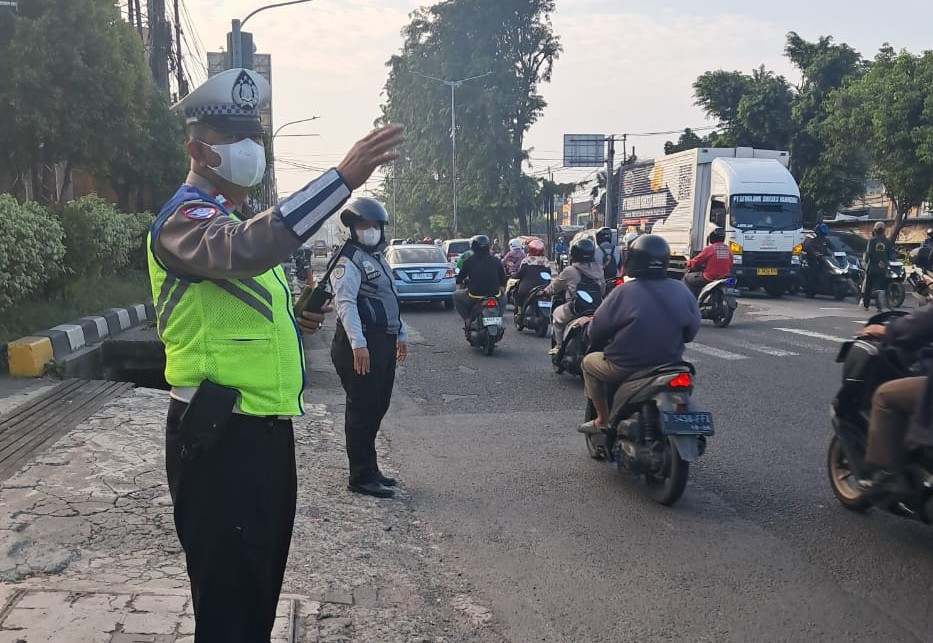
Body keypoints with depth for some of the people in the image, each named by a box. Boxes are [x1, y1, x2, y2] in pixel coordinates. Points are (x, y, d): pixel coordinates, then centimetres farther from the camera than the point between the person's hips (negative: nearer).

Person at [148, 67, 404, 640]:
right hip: (219, 435, -9)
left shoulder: (235, 219, 19)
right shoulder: (186, 217, -12)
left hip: (265, 426, 10)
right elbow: (243, 249, -37)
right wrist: (343, 178, -42)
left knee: (262, 581, 20)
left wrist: (291, 317, 12)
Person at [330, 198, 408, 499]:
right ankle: (361, 477, 2)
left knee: (377, 407, 13)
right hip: (361, 345, -9)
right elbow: (345, 303, -22)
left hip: (384, 342, 9)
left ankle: (369, 469, 24)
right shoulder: (348, 261, -10)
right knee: (362, 410, -4)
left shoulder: (379, 259, 20)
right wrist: (358, 344, -30)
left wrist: (401, 335, 26)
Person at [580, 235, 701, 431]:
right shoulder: (681, 290, -4)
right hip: (669, 365, 5)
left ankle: (602, 420, 19)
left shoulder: (623, 292, -17)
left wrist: (596, 344, 13)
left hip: (626, 368, -5)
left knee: (589, 362, 22)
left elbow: (597, 330, -9)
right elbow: (692, 329, 7)